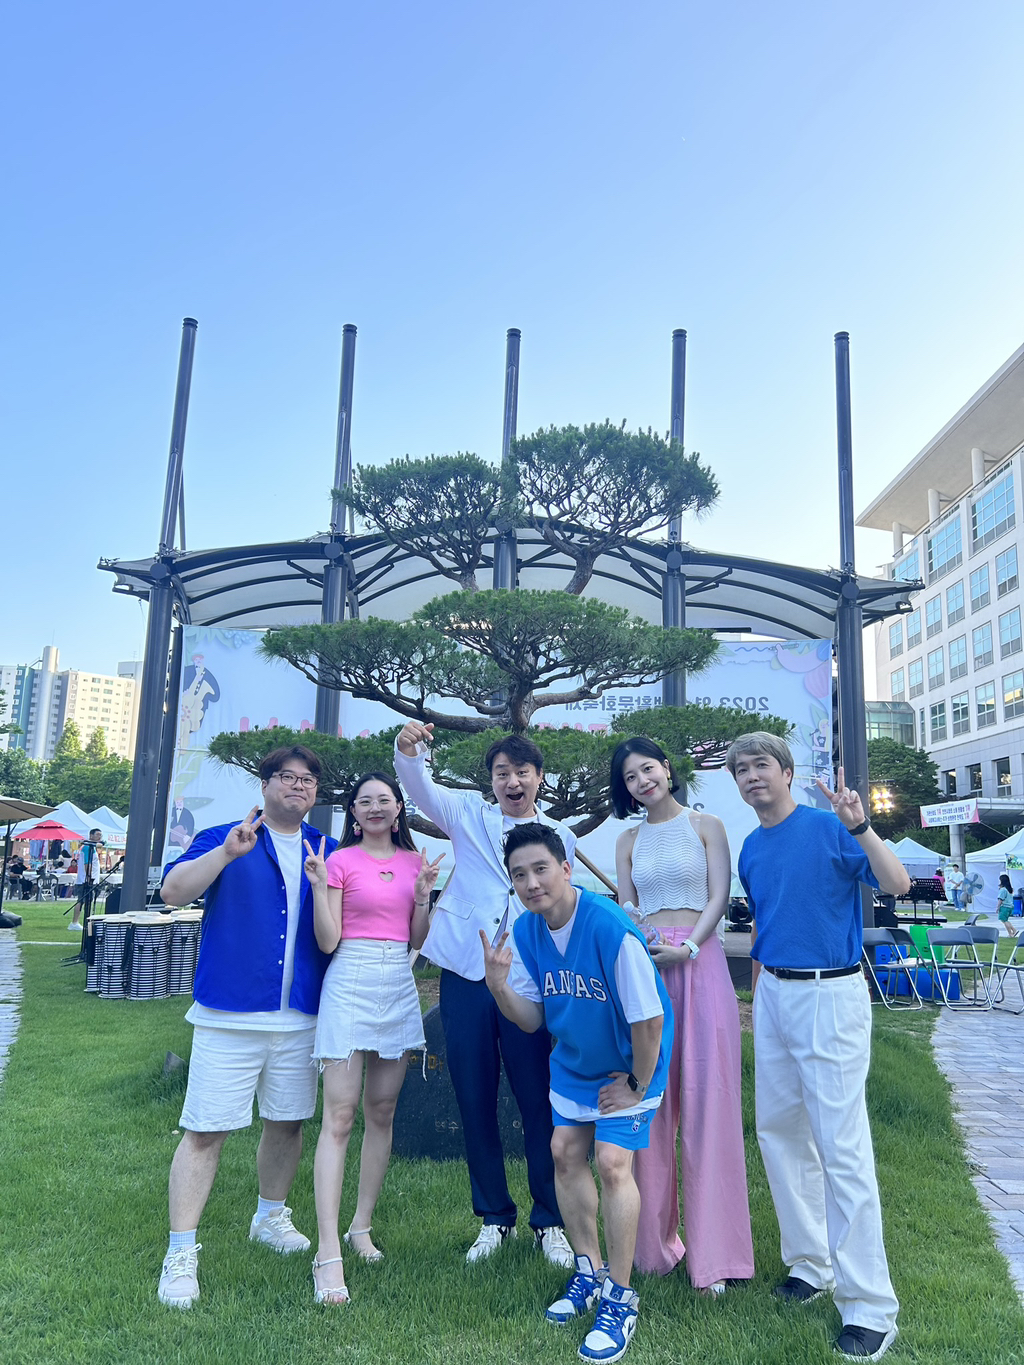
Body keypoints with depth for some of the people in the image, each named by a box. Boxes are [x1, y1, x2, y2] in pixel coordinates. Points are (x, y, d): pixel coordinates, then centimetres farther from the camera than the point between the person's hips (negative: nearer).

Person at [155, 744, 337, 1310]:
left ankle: (270, 1216, 38)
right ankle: (181, 1254, 11)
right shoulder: (224, 839, 0)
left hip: (301, 1017, 4)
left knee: (287, 1122, 16)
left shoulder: (329, 852, 10)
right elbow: (173, 890, -14)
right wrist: (228, 851, -27)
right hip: (229, 1014, -4)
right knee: (205, 1131, -2)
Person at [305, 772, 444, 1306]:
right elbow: (328, 941, -8)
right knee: (339, 1117, -7)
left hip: (399, 988, 5)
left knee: (382, 1112, 12)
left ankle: (361, 1226, 27)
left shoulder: (413, 861, 10)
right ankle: (328, 1253, -3)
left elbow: (417, 940, 11)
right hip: (351, 985, -5)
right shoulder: (341, 860, -3)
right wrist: (319, 885, -18)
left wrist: (424, 891, -3)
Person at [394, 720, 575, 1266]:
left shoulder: (559, 837, 9)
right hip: (465, 975, 1)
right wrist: (408, 749, -32)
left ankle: (550, 1222, 20)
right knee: (474, 1102, 9)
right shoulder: (469, 814, 7)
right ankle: (494, 1217, 26)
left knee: (539, 1102, 1)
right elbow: (420, 788, -10)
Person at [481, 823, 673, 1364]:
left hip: (629, 1065, -6)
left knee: (612, 1162, -12)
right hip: (574, 1062, 7)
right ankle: (590, 1269, 31)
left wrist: (636, 1086, -15)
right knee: (565, 1152, 9)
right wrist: (498, 985, -25)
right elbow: (532, 1019, -6)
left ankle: (619, 1298, 8)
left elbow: (650, 1020, -26)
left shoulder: (611, 929, -34)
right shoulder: (525, 932, -13)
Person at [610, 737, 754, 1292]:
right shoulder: (628, 840, 15)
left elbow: (719, 897, -1)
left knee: (704, 1100, -3)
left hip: (700, 964, -3)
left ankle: (711, 1252, 6)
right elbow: (625, 910, 12)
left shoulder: (706, 826, 6)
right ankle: (654, 1240, 18)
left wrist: (688, 947, -16)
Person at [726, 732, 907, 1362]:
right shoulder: (751, 848, 10)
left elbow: (898, 883, -18)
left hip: (831, 994, -7)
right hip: (774, 994, 7)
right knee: (780, 1132, 13)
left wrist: (859, 826, -31)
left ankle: (872, 1308, 4)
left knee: (842, 1145, -6)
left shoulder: (829, 828, -9)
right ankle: (811, 1263, 30)